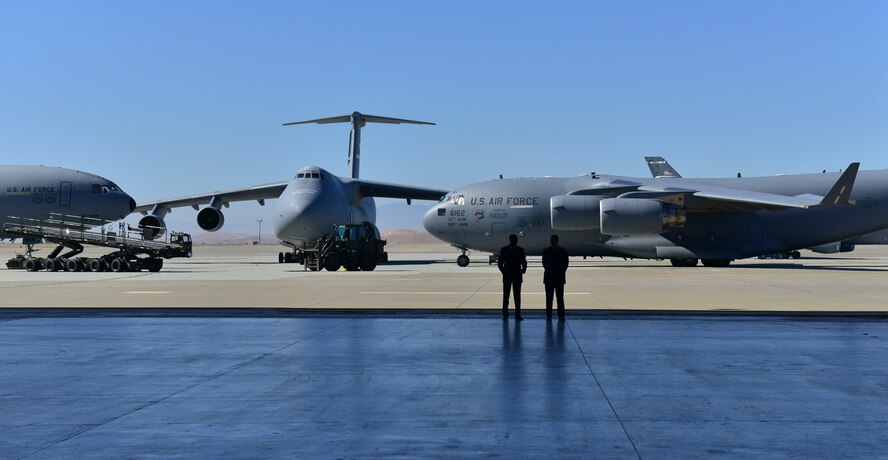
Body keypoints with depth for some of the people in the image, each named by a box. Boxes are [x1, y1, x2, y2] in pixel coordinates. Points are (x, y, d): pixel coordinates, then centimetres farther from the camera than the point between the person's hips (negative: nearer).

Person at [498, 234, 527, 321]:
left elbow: (524, 262, 12)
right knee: (506, 296, -1)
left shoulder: (520, 250, 7)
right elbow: (500, 263, 5)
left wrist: (523, 270, -2)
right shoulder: (504, 250, 3)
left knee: (517, 296, 0)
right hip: (507, 276, -1)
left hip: (517, 276, 1)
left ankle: (518, 315, 1)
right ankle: (505, 315, 4)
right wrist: (503, 271, -5)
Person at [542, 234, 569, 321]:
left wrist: (561, 272, -1)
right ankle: (548, 316, -1)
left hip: (559, 277, 0)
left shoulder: (563, 251, 6)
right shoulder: (546, 251, 7)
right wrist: (548, 271, 1)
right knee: (549, 298, -2)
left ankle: (561, 316, 0)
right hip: (549, 277, 0)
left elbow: (566, 263, 7)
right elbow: (544, 263, 10)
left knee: (560, 298, -3)